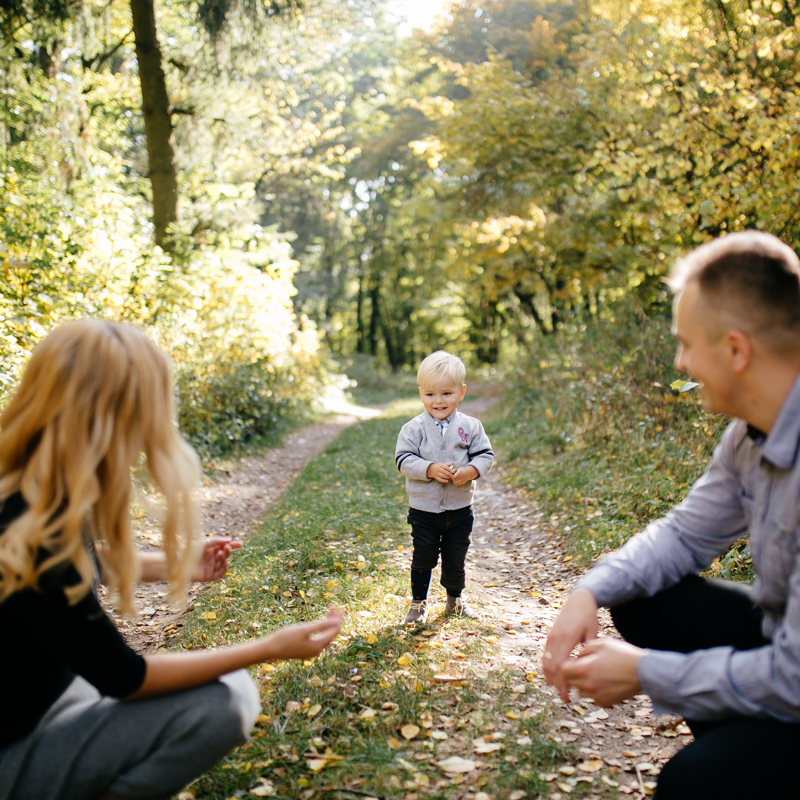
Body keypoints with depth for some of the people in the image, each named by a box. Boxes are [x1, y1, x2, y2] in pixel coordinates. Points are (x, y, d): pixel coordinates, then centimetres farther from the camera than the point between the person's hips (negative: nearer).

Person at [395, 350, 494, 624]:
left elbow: (485, 455, -1)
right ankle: (418, 602, 26)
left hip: (460, 508, 2)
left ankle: (454, 599, 36)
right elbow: (404, 459, -12)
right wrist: (430, 469, -26)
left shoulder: (471, 426, -4)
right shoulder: (414, 428, -8)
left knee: (456, 557, 16)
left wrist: (470, 470, -21)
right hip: (424, 508, -2)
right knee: (423, 558, 8)